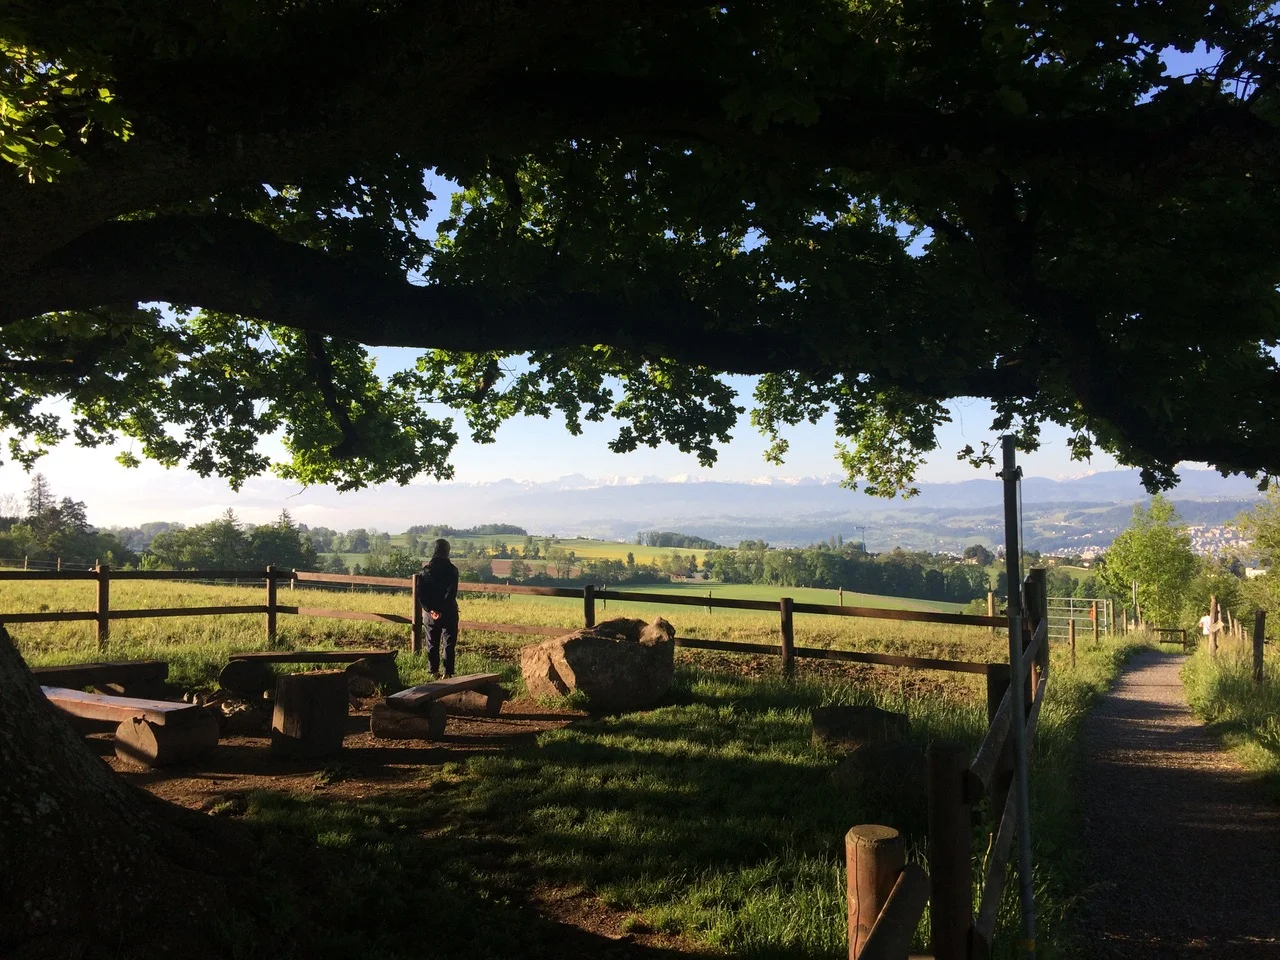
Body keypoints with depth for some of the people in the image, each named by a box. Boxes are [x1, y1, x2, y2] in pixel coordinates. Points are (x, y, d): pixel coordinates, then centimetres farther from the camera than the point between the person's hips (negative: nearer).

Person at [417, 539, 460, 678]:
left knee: (432, 643, 13)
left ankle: (434, 671, 15)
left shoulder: (426, 569, 1)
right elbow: (451, 592, -17)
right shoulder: (451, 570, -9)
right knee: (448, 643, 4)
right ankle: (447, 672, 1)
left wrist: (429, 609, -6)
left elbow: (420, 593, -4)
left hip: (431, 611, 3)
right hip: (448, 613, -3)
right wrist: (442, 610, -14)